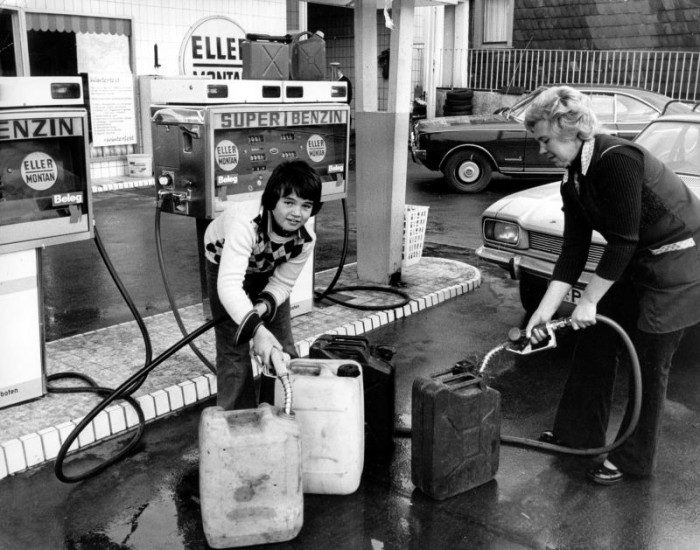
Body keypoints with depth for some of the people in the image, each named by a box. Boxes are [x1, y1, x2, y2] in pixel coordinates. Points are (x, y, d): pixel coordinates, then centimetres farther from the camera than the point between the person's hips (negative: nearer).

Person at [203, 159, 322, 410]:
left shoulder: (306, 240, -28)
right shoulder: (245, 223, -46)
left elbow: (282, 284, -14)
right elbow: (229, 284, -54)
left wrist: (263, 306, -35)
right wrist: (257, 329, -65)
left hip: (267, 271, 4)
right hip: (225, 263, -4)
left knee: (282, 347, 4)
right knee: (233, 349, -10)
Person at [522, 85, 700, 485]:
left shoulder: (616, 160, -26)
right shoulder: (575, 180, 1)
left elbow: (624, 240, -25)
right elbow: (575, 249, 1)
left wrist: (589, 301, -18)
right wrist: (546, 309, -4)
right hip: (638, 263, 9)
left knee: (650, 362, 1)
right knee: (596, 341, 11)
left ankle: (633, 459, 17)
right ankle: (580, 432, 27)